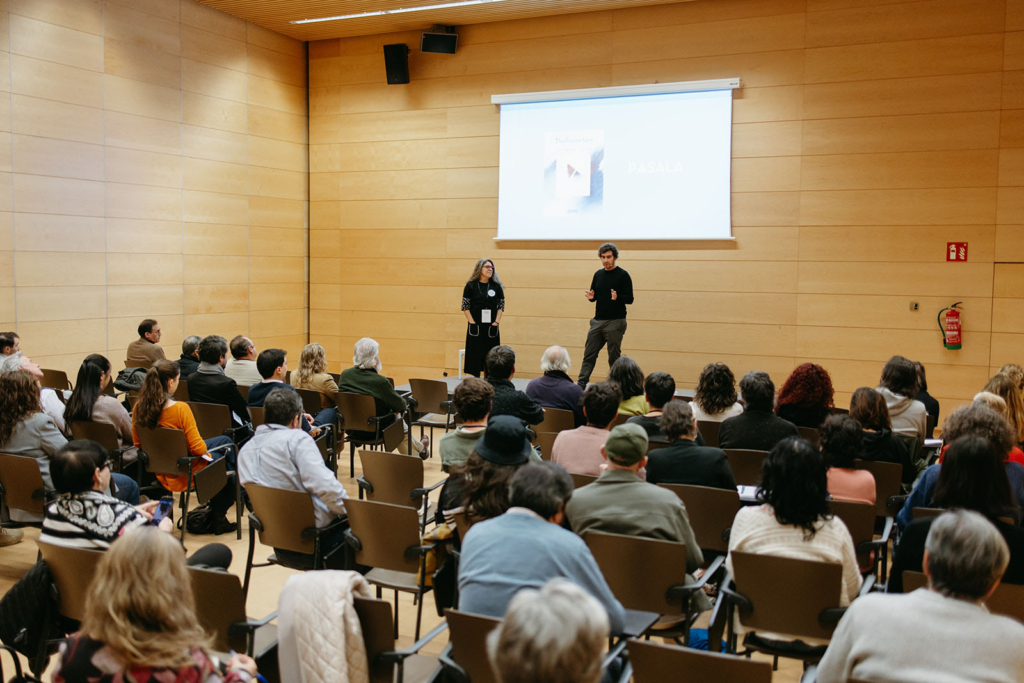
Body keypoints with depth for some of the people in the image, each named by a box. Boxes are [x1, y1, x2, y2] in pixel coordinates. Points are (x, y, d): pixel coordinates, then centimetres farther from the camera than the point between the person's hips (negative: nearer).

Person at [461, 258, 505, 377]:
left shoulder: (496, 286, 5)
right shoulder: (471, 285, -1)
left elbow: (501, 306, 7)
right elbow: (465, 307, -2)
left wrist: (496, 322, -4)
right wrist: (472, 323, -10)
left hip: (491, 327, 2)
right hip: (475, 327, -2)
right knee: (475, 355, 1)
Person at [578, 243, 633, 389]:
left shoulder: (623, 275, -6)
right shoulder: (598, 274, 11)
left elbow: (630, 299, -9)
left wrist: (617, 297, -28)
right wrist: (591, 297, -6)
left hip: (615, 322, -5)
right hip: (598, 321, 5)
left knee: (614, 357, 0)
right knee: (589, 354, 4)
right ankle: (581, 384, 7)